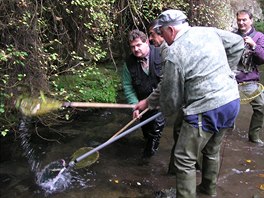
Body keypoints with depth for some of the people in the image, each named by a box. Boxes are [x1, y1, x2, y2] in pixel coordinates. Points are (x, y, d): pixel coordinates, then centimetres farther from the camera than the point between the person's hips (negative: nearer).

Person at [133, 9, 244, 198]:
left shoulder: (174, 53, -12)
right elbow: (237, 43, 20)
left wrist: (166, 110, 17)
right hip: (232, 101, 9)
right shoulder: (210, 31, 6)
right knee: (212, 150, 27)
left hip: (206, 111, -8)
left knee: (184, 160, 4)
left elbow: (171, 92, -5)